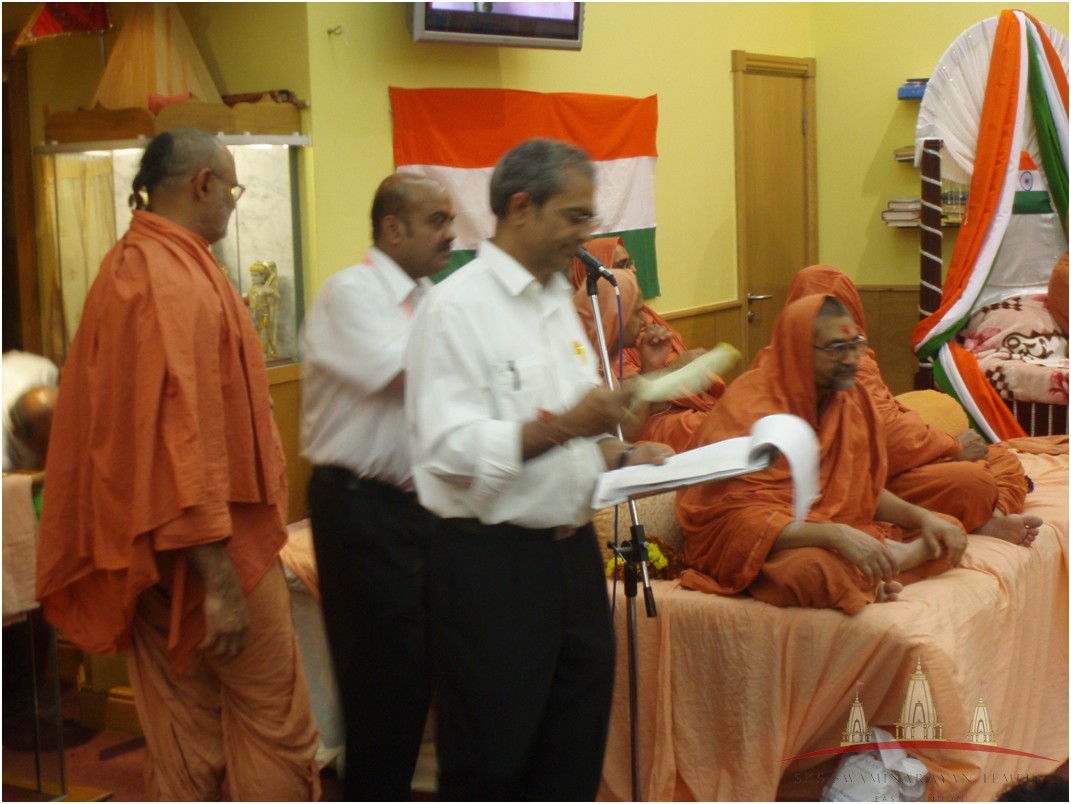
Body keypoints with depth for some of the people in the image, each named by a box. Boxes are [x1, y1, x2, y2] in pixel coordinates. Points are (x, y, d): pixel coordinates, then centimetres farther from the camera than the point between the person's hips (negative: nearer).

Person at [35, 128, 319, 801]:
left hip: (151, 544, 9)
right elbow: (184, 432, -25)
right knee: (278, 732, 3)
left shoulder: (126, 267, 13)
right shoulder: (177, 282, -19)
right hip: (210, 544, -9)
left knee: (185, 740, 14)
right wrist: (220, 580, -24)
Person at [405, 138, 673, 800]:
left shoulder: (558, 302, 14)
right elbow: (449, 449, -21)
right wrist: (561, 425, -27)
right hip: (492, 564, -8)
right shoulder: (457, 309, -12)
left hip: (571, 550, 8)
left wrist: (622, 455, 4)